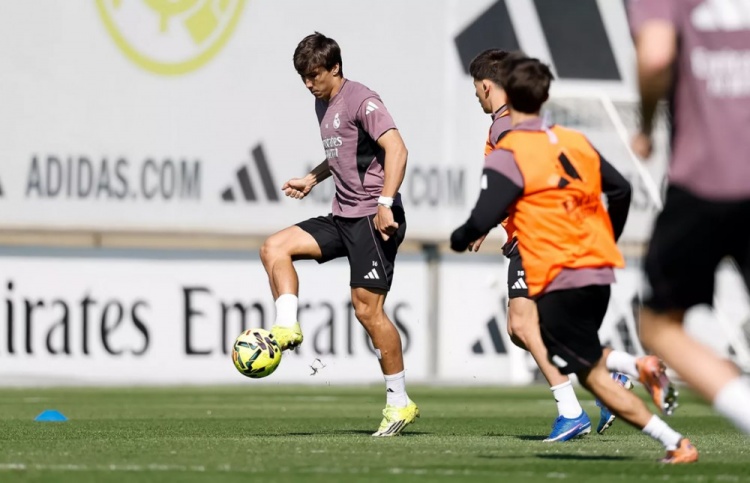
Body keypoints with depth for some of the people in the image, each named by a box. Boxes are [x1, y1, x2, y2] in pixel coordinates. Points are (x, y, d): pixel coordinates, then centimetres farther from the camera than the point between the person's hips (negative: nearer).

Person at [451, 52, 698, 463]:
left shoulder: (508, 156, -10)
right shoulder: (576, 143, 11)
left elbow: (483, 219, -18)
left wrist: (459, 239, 4)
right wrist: (606, 243, 28)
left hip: (559, 283, -7)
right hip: (599, 271, 7)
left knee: (593, 376, -2)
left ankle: (675, 444, -8)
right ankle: (634, 366, 2)